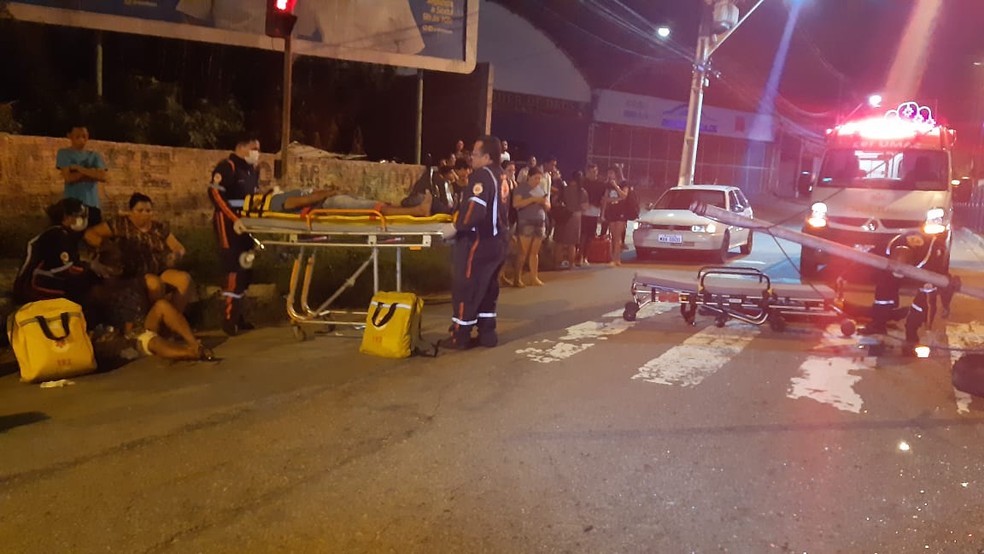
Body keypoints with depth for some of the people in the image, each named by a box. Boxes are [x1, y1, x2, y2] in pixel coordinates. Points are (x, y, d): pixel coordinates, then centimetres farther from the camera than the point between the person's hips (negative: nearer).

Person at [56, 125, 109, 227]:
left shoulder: (94, 156, 13)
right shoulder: (64, 153, 5)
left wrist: (79, 168, -7)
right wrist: (92, 173, -5)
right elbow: (69, 178, -9)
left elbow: (104, 177, -4)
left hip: (93, 204, 3)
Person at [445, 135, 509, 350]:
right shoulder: (502, 178, 10)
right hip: (496, 241, 9)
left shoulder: (482, 175, -17)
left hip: (478, 242, -9)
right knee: (487, 288, 16)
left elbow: (475, 210, -28)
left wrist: (459, 224, -11)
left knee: (465, 288, 1)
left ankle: (460, 337, 8)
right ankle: (487, 334, 22)